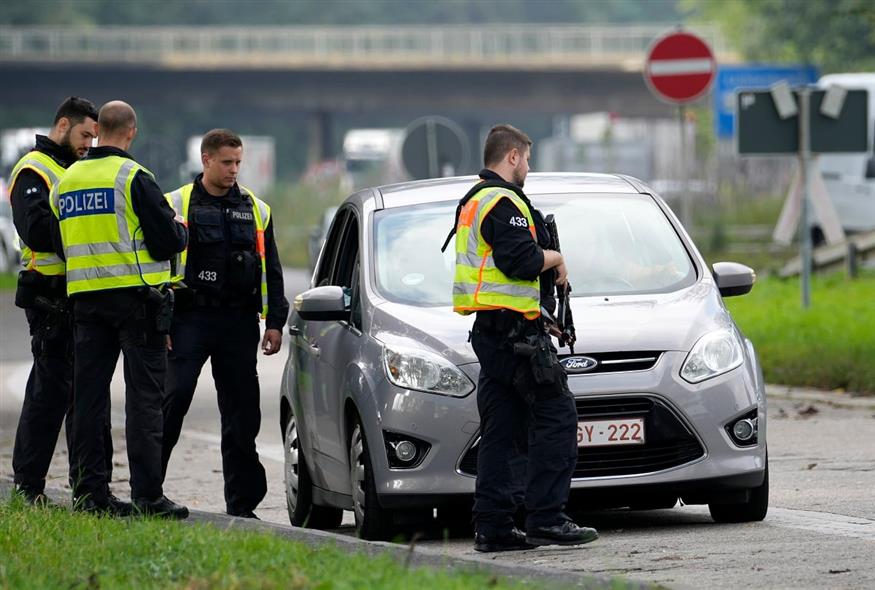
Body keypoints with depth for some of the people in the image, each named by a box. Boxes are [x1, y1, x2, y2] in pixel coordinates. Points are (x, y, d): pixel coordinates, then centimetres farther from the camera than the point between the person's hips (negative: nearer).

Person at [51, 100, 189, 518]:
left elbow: (56, 241, 16)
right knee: (144, 397, -4)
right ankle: (147, 496, -8)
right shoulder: (134, 178, -10)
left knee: (88, 397, 8)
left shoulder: (66, 182, 10)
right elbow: (168, 240, -11)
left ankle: (89, 491, 6)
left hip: (83, 296, 6)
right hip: (135, 296, -6)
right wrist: (179, 228, 10)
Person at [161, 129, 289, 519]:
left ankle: (242, 502, 9)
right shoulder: (176, 205, 4)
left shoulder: (256, 210, 14)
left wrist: (275, 322, 8)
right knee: (173, 399, -14)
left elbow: (271, 271, 17)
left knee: (242, 413, 4)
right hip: (190, 320, -3)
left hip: (239, 322, 3)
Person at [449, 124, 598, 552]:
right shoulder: (503, 202, -12)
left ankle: (492, 527, 8)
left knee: (501, 431, 10)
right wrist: (555, 258, -5)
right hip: (515, 329, -10)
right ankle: (546, 520, -13)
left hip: (487, 334, 10)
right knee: (556, 417, -8)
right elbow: (520, 260, -23)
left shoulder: (473, 202, 21)